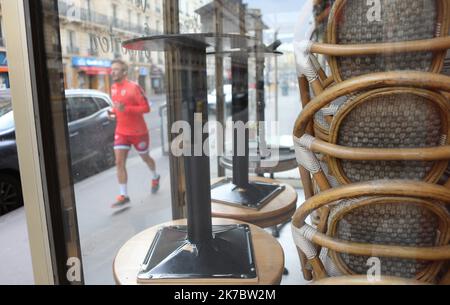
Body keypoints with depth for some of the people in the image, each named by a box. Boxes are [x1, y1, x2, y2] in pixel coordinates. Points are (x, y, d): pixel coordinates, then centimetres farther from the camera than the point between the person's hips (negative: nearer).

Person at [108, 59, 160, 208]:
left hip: (138, 131, -5)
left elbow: (146, 108, -18)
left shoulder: (134, 87, -16)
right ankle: (123, 195, -2)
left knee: (145, 158, 15)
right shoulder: (113, 88, 5)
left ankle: (155, 177, 45)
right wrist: (113, 112, -2)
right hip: (121, 131, 5)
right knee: (119, 162, -7)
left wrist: (125, 108, -28)